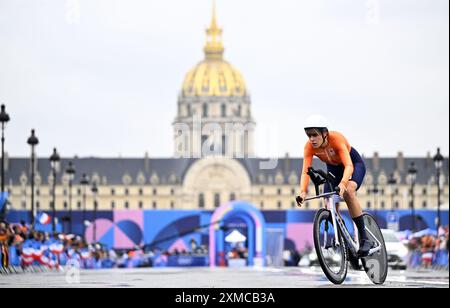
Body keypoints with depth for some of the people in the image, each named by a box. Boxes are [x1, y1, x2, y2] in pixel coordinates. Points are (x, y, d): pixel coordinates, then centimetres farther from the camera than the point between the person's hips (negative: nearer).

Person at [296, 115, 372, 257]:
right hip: (333, 168, 5)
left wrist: (343, 184, -62)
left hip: (355, 164, -5)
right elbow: (305, 171, -29)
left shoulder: (336, 139, -36)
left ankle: (364, 238, -30)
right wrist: (303, 192, -46)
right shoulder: (309, 147, -24)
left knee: (348, 192, -32)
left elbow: (349, 166, -45)